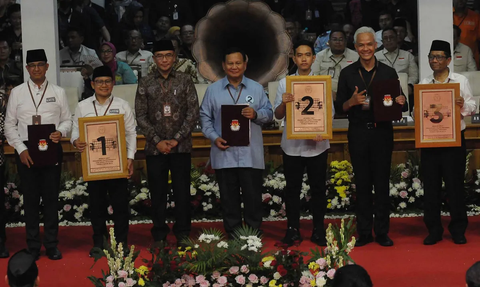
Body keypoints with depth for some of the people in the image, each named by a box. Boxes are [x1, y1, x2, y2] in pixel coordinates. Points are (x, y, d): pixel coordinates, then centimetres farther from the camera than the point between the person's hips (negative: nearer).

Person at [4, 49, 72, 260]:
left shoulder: (58, 92, 6)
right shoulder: (17, 93, 5)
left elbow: (67, 120, 6)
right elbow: (10, 125, 4)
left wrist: (61, 132, -16)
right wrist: (21, 149, -7)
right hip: (25, 150, 0)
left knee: (51, 197, 3)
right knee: (30, 198, 5)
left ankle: (51, 245, 13)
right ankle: (33, 246, 15)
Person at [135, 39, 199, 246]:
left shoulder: (185, 81, 3)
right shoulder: (145, 83, 4)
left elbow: (193, 113, -1)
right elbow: (141, 116, 2)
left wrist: (177, 139, -10)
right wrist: (157, 141, -8)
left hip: (181, 147, -1)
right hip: (155, 148, 1)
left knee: (182, 191, 3)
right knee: (158, 193, 5)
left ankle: (183, 235, 12)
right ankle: (159, 236, 14)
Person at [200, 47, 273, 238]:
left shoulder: (256, 88, 7)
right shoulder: (213, 90, 6)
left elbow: (269, 113, 6)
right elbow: (205, 117, 6)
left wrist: (256, 114, -16)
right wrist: (214, 137, -8)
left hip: (251, 154, 0)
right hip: (224, 154, 0)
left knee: (253, 196, 3)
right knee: (229, 198, 7)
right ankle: (233, 235, 17)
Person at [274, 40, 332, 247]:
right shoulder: (285, 83, 3)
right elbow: (278, 115, 3)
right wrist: (284, 103, -19)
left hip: (317, 144, 0)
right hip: (292, 145, 1)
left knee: (318, 188, 5)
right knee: (292, 188, 6)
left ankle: (318, 230, 14)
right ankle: (292, 230, 14)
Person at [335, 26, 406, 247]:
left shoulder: (388, 72, 6)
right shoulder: (347, 74, 5)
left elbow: (399, 102, 9)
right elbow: (338, 107, 4)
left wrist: (400, 102, -14)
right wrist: (351, 102, -16)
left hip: (382, 132, 0)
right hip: (358, 133, 0)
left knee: (382, 183, 2)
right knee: (362, 183, 4)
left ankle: (382, 232, 9)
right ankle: (364, 232, 10)